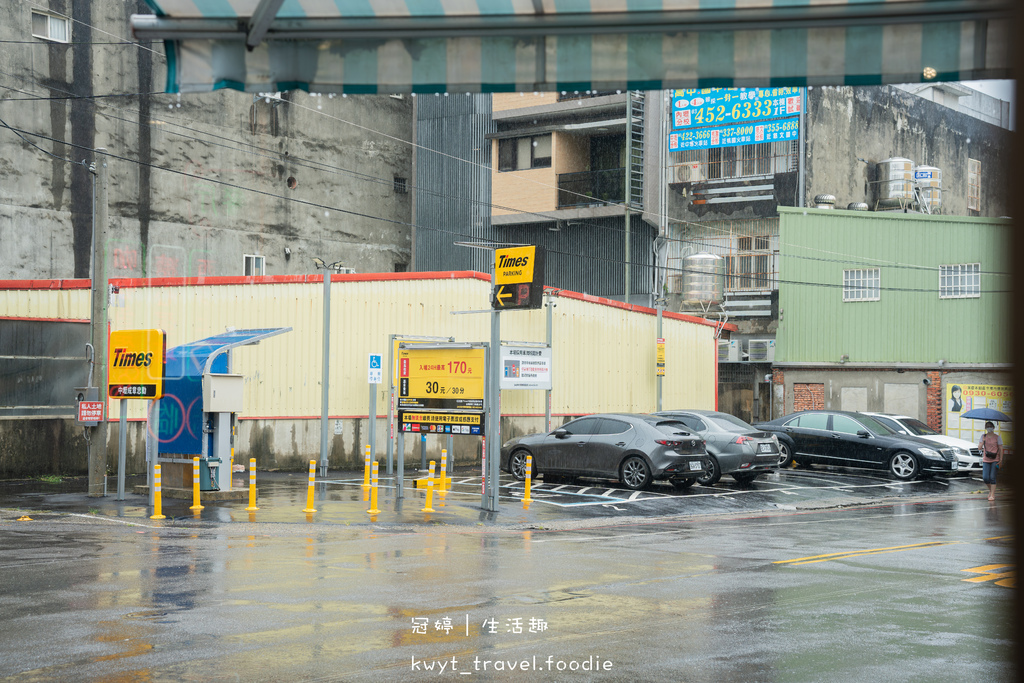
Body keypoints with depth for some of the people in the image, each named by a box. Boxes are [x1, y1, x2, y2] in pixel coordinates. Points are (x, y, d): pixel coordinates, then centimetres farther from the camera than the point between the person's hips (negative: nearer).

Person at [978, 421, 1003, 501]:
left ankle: (992, 495, 1)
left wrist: (1000, 459, -5)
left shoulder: (997, 437, 0)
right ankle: (990, 490, 22)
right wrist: (983, 441, -12)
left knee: (992, 477, -7)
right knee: (985, 478, -4)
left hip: (995, 460, -3)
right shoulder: (983, 436, 8)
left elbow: (1001, 449, 1)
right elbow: (979, 448, 5)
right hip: (986, 460, 3)